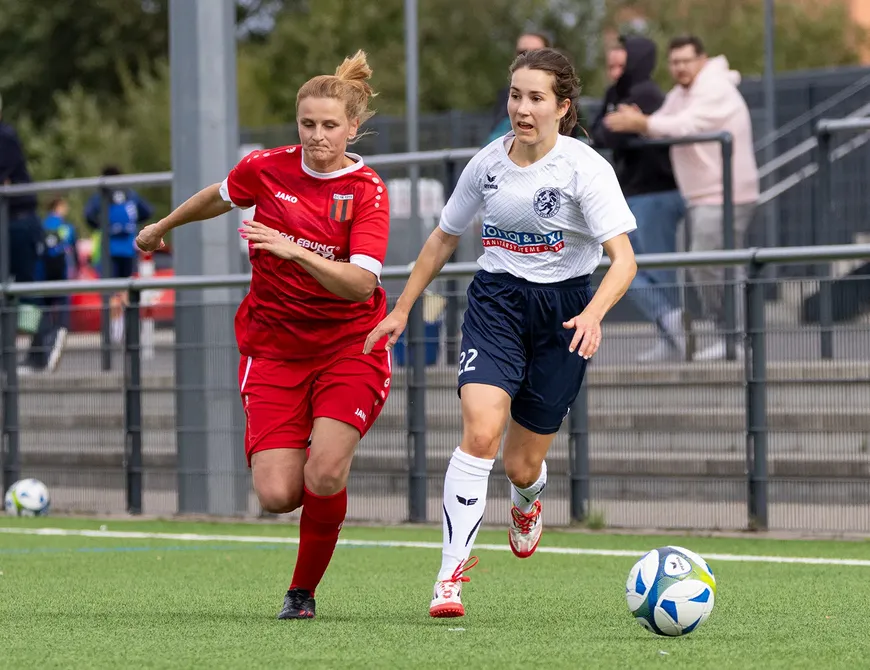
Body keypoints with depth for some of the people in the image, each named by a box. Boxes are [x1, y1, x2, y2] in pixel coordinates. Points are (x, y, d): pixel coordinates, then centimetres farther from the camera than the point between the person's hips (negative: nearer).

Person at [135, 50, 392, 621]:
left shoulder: (368, 191, -11)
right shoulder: (266, 169, -2)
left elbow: (360, 283, -23)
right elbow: (219, 197, 21)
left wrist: (294, 251, -36)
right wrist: (163, 226, 37)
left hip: (348, 345, -2)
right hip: (273, 346, 2)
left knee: (325, 475, -22)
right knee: (277, 494, -12)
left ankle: (304, 589, 3)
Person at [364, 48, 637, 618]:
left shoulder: (585, 167, -14)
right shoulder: (489, 162, -1)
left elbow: (624, 258, -21)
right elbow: (444, 238, 15)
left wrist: (593, 314, -39)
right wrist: (402, 310, 15)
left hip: (563, 309, -2)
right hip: (496, 299, 2)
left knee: (522, 464, 7)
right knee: (481, 432, -23)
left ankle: (527, 503, 47)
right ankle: (452, 576, -22)